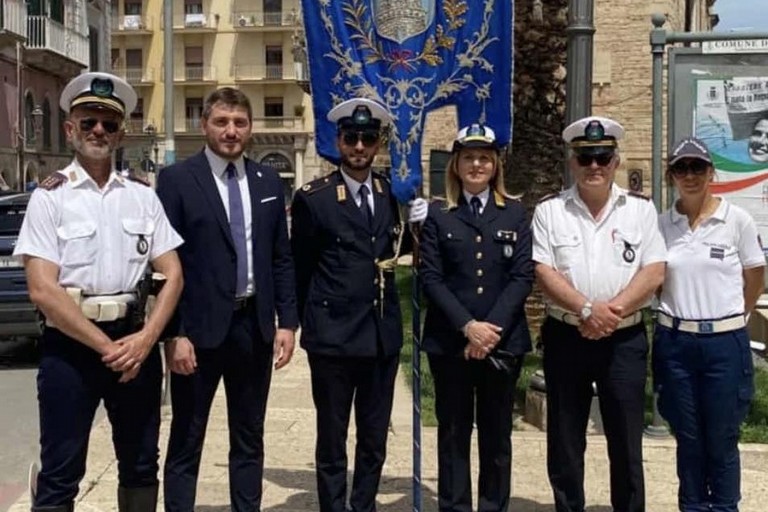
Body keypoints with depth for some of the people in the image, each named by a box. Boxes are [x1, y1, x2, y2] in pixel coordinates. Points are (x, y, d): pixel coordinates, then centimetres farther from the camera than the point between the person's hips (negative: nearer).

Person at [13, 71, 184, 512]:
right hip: (70, 344, -3)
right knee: (60, 475, 2)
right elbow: (42, 289, -11)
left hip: (136, 340, 4)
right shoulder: (50, 197, -3)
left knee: (141, 466, 15)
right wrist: (105, 347, -13)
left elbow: (173, 274, 4)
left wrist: (146, 339, -10)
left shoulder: (142, 196, 6)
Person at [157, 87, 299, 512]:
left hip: (255, 326, 4)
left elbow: (282, 259, 10)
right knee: (186, 442, 7)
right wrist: (175, 333, -13)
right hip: (199, 327, -4)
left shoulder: (269, 183, 8)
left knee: (249, 440, 14)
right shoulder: (177, 179, -5)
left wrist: (287, 322, 3)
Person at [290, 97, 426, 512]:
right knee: (332, 440, 9)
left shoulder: (393, 194, 5)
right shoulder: (313, 198, -6)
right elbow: (301, 268, 2)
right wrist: (304, 322, 7)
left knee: (375, 439, 16)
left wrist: (418, 223, 0)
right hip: (332, 335, -4)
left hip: (383, 334, 4)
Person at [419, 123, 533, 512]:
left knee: (497, 435, 8)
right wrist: (467, 326, -14)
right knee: (453, 434, 6)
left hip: (503, 340, 1)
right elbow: (430, 278, -3)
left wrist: (492, 327, -13)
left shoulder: (516, 214, 7)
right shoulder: (437, 215, 4)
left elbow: (523, 276, -1)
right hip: (449, 341, -1)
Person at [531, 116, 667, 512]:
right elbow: (544, 273, -6)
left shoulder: (640, 209, 3)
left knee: (626, 439, 6)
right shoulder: (549, 210, 1)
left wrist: (613, 310, -16)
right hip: (566, 338, 0)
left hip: (625, 340, 0)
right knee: (564, 439, 9)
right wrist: (587, 309, -19)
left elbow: (654, 272, -4)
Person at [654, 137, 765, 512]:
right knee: (688, 440, 11)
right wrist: (678, 314, 6)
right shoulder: (661, 224, 2)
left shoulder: (738, 220, -4)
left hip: (725, 343, -2)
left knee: (722, 441, 5)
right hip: (675, 342, 2)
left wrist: (729, 319, 11)